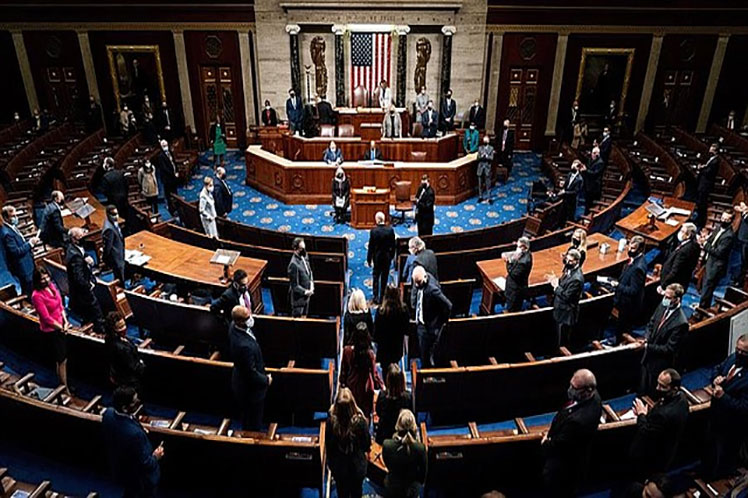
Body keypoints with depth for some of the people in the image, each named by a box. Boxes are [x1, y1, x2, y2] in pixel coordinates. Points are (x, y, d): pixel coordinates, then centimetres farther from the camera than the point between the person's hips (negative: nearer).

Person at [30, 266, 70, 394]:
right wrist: (61, 328, -11)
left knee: (63, 359, 18)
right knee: (61, 360, 3)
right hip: (50, 331, -7)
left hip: (60, 327, 7)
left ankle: (65, 385, 34)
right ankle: (66, 390, 16)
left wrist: (65, 322, -2)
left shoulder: (52, 286, -2)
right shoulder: (37, 296, -23)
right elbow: (46, 318, -21)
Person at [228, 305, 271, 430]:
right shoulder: (245, 345, -41)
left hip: (241, 381, 9)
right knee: (253, 425, 18)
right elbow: (251, 373, -27)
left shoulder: (234, 326, -15)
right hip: (250, 389, -8)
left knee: (247, 420, 32)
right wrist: (266, 380, -13)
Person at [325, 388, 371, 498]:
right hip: (357, 466, 0)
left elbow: (328, 444, -10)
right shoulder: (360, 421, -27)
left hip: (338, 466, 1)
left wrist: (330, 462, 7)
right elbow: (367, 444, -12)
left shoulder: (331, 421, -25)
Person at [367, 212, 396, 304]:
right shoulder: (390, 230, -9)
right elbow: (393, 245, -1)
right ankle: (382, 298, 18)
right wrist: (392, 256, 13)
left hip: (377, 257, -2)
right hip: (387, 257, 2)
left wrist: (369, 259, -1)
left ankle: (376, 298, 11)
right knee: (384, 278, 12)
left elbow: (371, 246, -10)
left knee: (375, 277, 13)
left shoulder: (374, 231, -15)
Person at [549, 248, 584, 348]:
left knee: (562, 342, 7)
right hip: (562, 310, 9)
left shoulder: (577, 278, -29)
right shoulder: (569, 269, 0)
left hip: (566, 313, -9)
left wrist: (556, 286, -17)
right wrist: (556, 281, -6)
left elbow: (566, 296, -27)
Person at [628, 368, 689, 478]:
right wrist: (648, 411, -9)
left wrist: (641, 414, -17)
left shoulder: (663, 414, -42)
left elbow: (645, 435, -30)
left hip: (652, 461, -8)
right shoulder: (681, 398, -12)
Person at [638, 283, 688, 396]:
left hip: (660, 364, -6)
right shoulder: (662, 306, -7)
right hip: (648, 357, 6)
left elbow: (669, 348, -23)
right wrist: (646, 339, -8)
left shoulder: (681, 323, -28)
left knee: (653, 393, 15)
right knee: (643, 389, 25)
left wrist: (648, 346, -21)